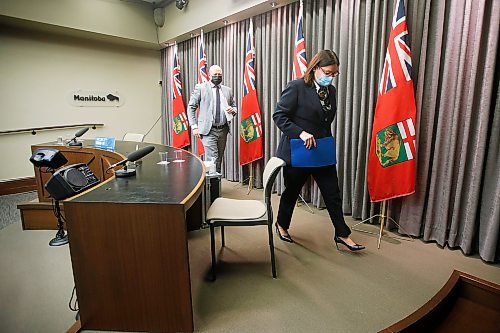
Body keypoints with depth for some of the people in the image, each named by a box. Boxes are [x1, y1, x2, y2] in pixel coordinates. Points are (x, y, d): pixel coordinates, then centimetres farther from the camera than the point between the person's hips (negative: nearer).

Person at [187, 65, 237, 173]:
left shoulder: (228, 90, 14)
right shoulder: (200, 88, 2)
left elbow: (234, 107, 23)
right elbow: (191, 107, 1)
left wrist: (232, 110, -3)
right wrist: (194, 126, -9)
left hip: (223, 130, 5)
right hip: (208, 130, -4)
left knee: (219, 160, 10)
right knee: (212, 160, -12)